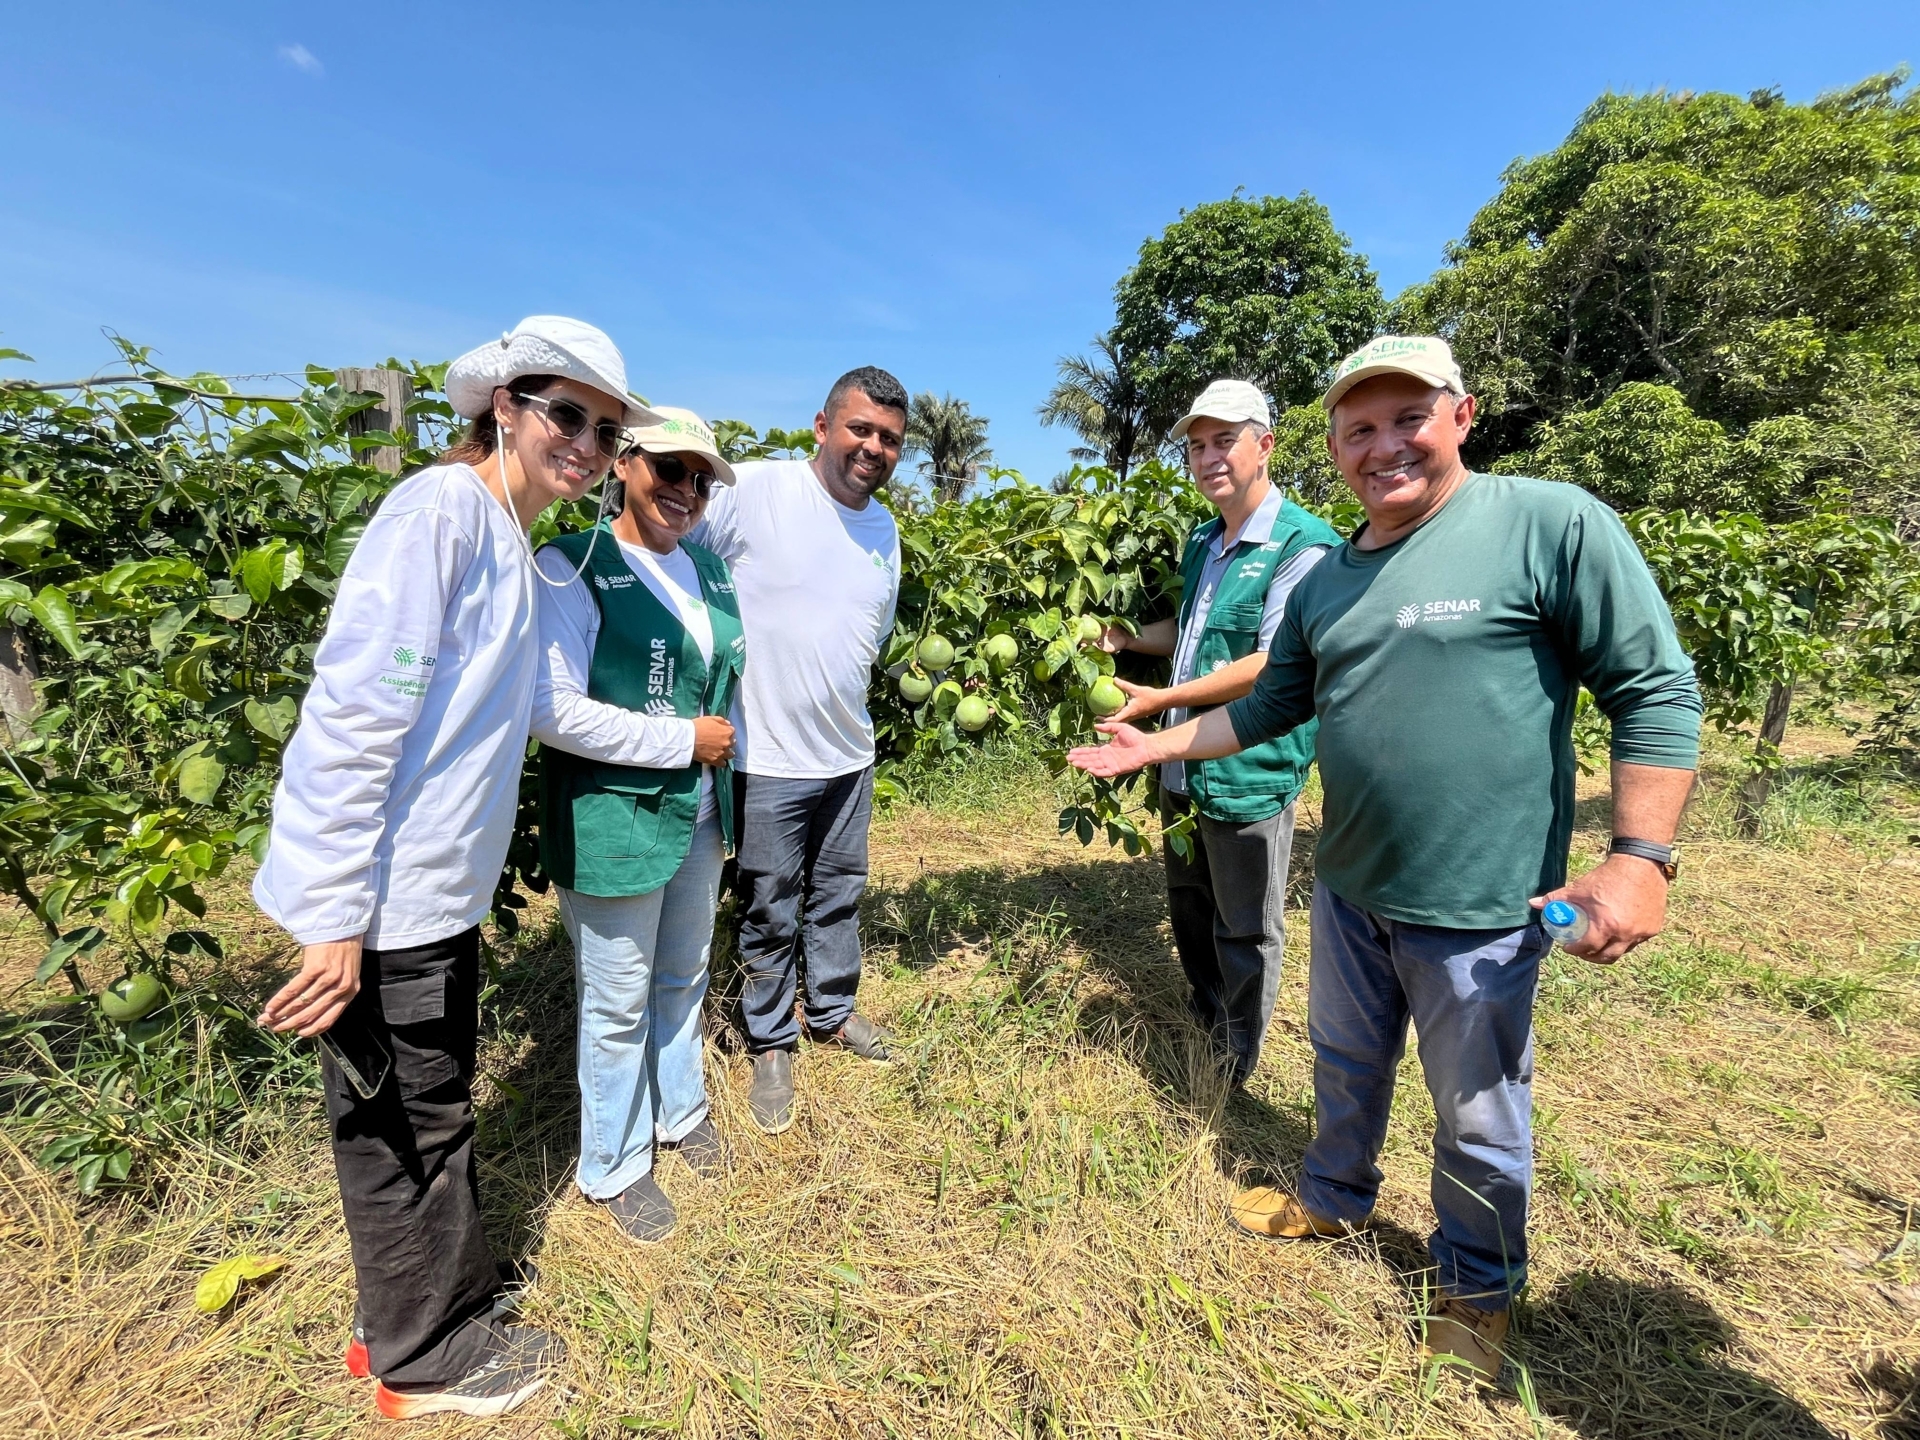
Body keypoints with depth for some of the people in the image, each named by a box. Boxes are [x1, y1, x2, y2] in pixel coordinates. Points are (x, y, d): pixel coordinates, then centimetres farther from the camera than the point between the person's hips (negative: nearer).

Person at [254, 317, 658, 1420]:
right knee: (402, 1126, 11)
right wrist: (335, 917, -22)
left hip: (439, 892, 9)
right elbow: (351, 715, -22)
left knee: (434, 1112, 23)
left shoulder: (514, 544, 10)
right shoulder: (442, 509, -17)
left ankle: (446, 1303, 45)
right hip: (379, 900, -9)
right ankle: (428, 1359, 34)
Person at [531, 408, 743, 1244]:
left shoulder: (709, 570, 8)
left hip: (702, 820, 7)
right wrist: (683, 740, -19)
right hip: (611, 826, -6)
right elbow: (550, 710, -23)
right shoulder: (570, 568, -14)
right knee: (619, 1006, 10)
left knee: (684, 980, 23)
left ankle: (680, 1111, 47)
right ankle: (614, 1166, 34)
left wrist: (727, 749, 9)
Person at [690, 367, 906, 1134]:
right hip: (768, 757, -5)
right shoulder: (757, 489, -14)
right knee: (770, 913, 9)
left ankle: (832, 1011, 42)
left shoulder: (884, 528, 7)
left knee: (839, 895, 20)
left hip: (850, 754, 6)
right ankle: (770, 1043, 31)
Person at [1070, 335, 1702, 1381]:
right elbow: (1268, 706, 15)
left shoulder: (1554, 524, -13)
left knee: (1477, 1120, 15)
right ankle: (1333, 1200, 52)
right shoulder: (1326, 579, 6)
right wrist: (1153, 745, 14)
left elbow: (1656, 692, -12)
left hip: (1480, 910, -5)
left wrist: (1640, 855, -18)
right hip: (1348, 891, 6)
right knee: (1345, 1067, 25)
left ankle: (1476, 1287, 42)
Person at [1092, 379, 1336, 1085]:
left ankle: (1234, 1067, 30)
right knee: (1188, 908, 24)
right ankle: (1204, 1018, 47)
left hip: (1249, 773, -8)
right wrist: (1127, 637, 8)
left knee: (1245, 932, 10)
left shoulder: (1304, 543, -16)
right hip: (1183, 766, 8)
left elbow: (1274, 664, -23)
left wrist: (1162, 699, -21)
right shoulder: (1200, 541, 10)